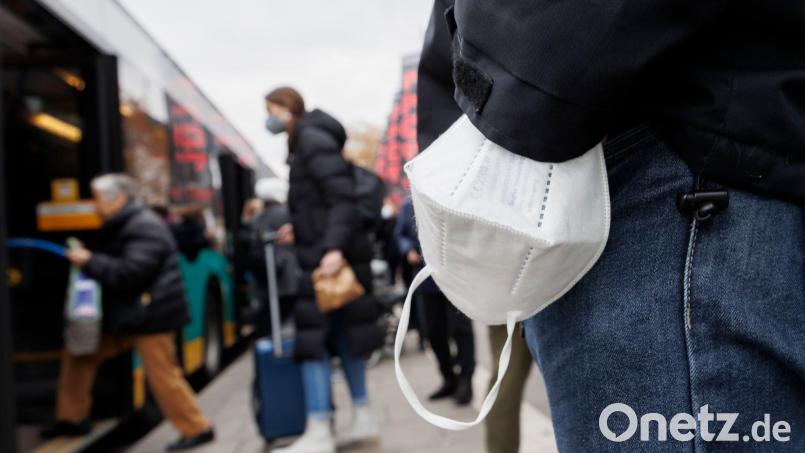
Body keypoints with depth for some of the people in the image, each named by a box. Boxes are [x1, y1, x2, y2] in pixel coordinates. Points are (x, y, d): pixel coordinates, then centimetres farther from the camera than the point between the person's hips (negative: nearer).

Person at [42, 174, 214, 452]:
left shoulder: (146, 228, -17)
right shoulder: (119, 227, 14)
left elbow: (130, 273, -26)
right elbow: (112, 265, 20)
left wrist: (90, 261, -18)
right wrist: (87, 260, 2)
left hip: (150, 316, -10)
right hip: (124, 314, 10)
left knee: (163, 374, -6)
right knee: (79, 351, 12)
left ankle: (197, 429, 9)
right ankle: (72, 418, 26)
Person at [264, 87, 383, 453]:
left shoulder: (312, 139, -11)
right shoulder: (305, 141, 17)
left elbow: (343, 196, -21)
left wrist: (333, 247, -28)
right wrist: (300, 228, 22)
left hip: (329, 255, -10)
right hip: (325, 251, 10)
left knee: (312, 337, -7)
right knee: (342, 332, 12)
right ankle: (363, 417, 21)